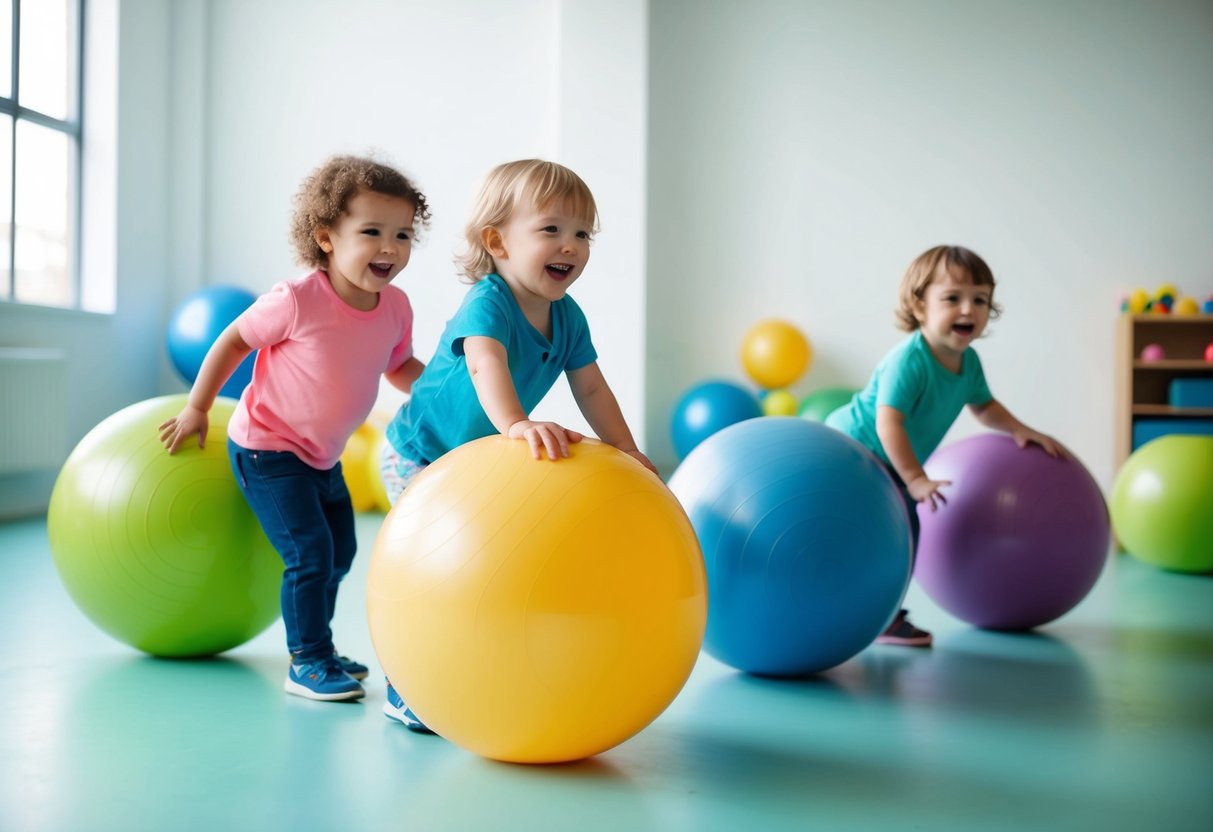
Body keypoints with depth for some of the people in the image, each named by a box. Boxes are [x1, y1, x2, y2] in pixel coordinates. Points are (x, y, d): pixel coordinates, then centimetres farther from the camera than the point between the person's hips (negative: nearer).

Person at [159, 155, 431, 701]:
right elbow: (233, 342, -13)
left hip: (322, 455, 8)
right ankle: (307, 663, 3)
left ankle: (316, 646, 36)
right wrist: (196, 410, -6)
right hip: (267, 450, -7)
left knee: (339, 554, 17)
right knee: (309, 554, -12)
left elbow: (400, 367, 11)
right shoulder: (296, 301, -26)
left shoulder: (395, 308, -8)